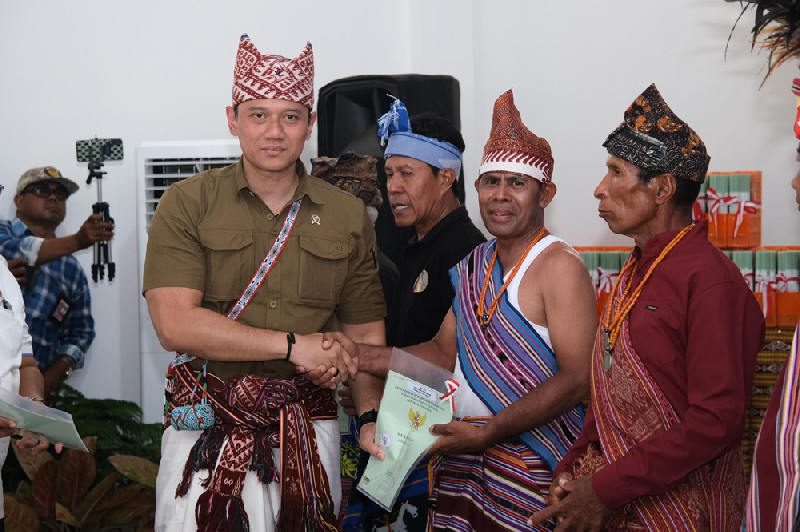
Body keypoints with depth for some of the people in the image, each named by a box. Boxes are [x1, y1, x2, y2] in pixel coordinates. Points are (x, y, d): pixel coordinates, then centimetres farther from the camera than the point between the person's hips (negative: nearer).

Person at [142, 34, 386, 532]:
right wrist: (293, 345, -15)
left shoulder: (349, 216, 6)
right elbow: (174, 324, -14)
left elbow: (366, 335, 9)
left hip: (308, 424, 2)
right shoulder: (187, 204, -3)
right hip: (206, 425, -2)